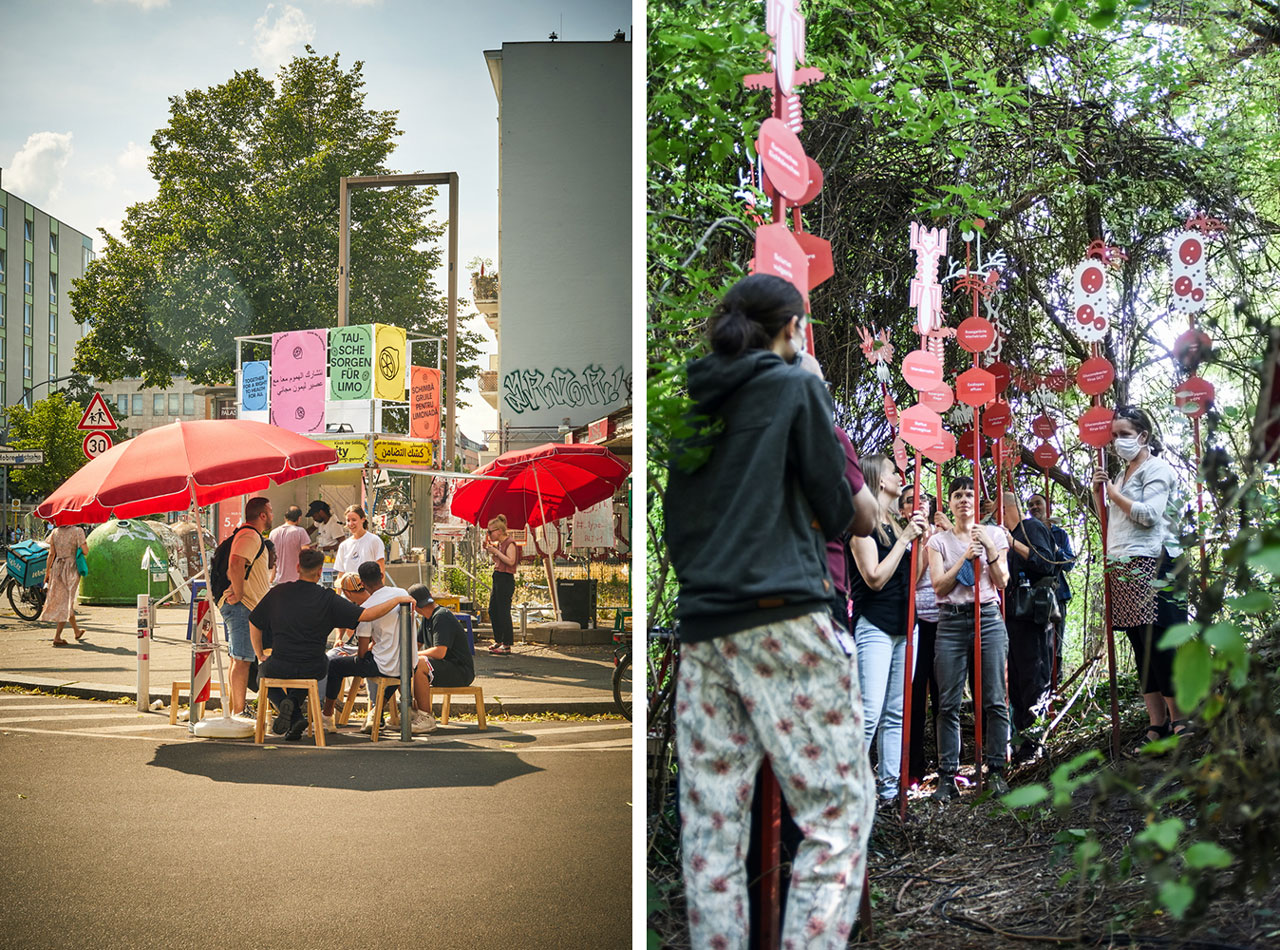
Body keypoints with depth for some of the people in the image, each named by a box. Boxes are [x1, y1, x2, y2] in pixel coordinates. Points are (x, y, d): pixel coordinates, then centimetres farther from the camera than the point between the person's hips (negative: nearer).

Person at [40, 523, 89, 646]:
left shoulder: (55, 532, 4)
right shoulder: (77, 531, -8)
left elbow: (51, 554, 4)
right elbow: (85, 552, -12)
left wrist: (47, 572, 9)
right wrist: (85, 543, 10)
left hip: (57, 567, 5)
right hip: (72, 567, -5)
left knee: (64, 600, 18)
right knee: (67, 601, 0)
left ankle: (76, 631, 34)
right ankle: (57, 637, -8)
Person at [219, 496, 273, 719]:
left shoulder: (245, 532, 19)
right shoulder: (251, 537, -16)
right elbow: (235, 564, -31)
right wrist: (238, 594, -23)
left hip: (241, 607, 11)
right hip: (242, 607, -11)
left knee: (238, 659, 16)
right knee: (242, 659, -9)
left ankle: (235, 708, 23)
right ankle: (239, 712, -9)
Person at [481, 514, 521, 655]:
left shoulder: (510, 543, -12)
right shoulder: (499, 543, 15)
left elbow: (510, 561, -22)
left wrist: (495, 551, -20)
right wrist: (488, 549, 12)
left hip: (506, 579, -10)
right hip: (498, 578, 10)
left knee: (503, 612, -9)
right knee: (493, 610, 14)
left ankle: (507, 646, -6)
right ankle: (498, 641, 25)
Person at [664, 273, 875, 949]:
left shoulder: (694, 404, 15)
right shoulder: (796, 386, 0)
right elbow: (836, 509, 2)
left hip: (702, 627, 6)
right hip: (785, 615, -6)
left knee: (711, 825, 4)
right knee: (837, 813, -3)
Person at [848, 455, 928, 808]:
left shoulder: (896, 525, 15)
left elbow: (911, 578, 16)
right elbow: (875, 577, -17)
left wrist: (923, 540, 4)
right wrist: (905, 538, -13)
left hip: (903, 627, 8)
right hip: (874, 627, -8)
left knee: (896, 713, 7)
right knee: (869, 712, -15)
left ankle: (889, 788, 10)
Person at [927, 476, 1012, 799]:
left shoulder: (994, 535, 10)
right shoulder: (939, 541, 9)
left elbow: (1002, 582, 4)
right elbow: (939, 585, -1)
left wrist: (990, 549, -8)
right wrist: (965, 557, -9)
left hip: (988, 618, 0)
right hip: (951, 621, 0)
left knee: (995, 700, -5)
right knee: (948, 703, -4)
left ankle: (996, 771, 1)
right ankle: (947, 776, -2)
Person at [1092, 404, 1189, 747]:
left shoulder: (1156, 468, -2)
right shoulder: (1122, 474, 23)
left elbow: (1148, 514, -14)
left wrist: (1114, 494, -8)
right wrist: (1101, 493, 16)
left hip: (1147, 564, -8)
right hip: (1121, 566, 9)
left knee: (1156, 642, -11)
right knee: (1141, 646, 5)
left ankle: (1180, 719, -7)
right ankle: (1157, 723, 5)